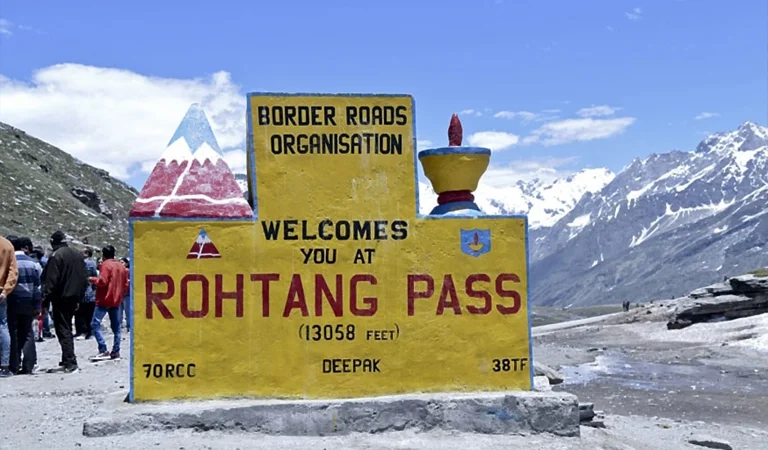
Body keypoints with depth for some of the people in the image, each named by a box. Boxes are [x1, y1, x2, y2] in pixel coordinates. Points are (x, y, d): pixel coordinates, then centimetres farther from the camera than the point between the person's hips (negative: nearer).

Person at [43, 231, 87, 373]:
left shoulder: (56, 256, -12)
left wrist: (46, 300, -13)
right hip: (74, 297, 8)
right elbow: (84, 279, 15)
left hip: (61, 298, -7)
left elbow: (51, 281, -17)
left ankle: (70, 361, -11)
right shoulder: (78, 255, 11)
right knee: (67, 328, 16)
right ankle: (67, 361, 19)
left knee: (63, 330, -5)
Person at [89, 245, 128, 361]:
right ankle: (116, 352, 8)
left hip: (104, 299, -7)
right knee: (116, 327, 9)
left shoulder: (106, 265, -8)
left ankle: (103, 350, -17)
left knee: (95, 324, -7)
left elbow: (102, 281, -17)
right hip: (116, 300, 7)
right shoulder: (121, 266, 14)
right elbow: (126, 284, 15)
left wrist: (92, 279, -1)